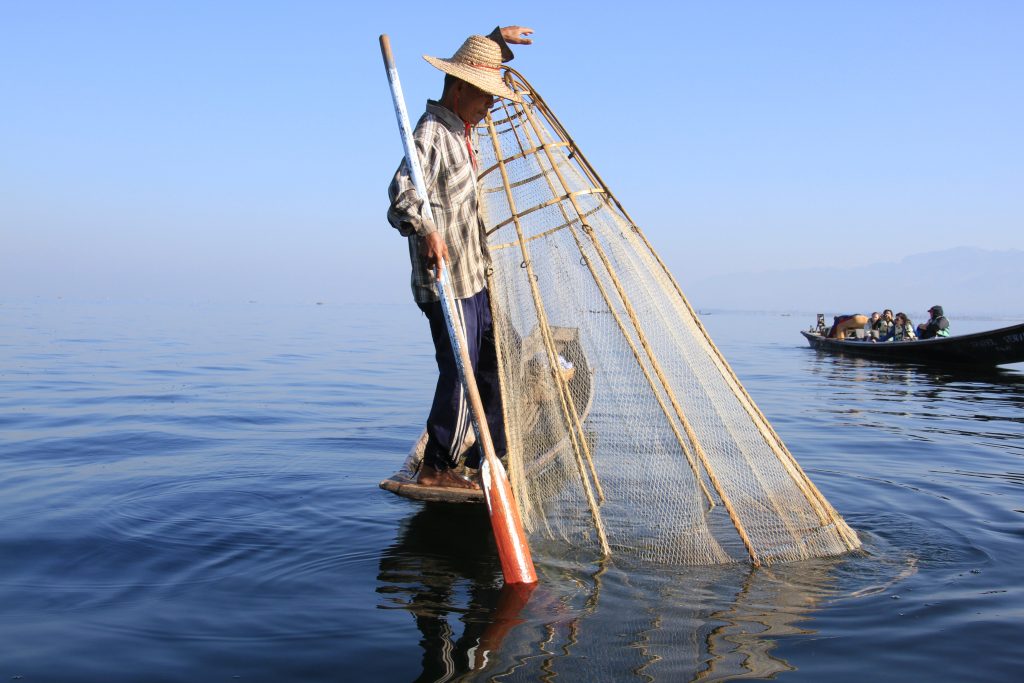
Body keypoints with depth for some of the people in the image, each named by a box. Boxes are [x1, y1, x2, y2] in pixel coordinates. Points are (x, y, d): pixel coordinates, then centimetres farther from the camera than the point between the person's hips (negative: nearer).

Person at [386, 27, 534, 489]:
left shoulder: (462, 128, 14)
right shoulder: (431, 133, -16)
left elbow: (478, 65, 37)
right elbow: (403, 195, -31)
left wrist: (497, 41, 29)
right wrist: (424, 228, -50)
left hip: (473, 277, 10)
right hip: (446, 282, -10)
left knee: (495, 364, 14)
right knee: (460, 375, -8)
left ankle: (490, 458, 26)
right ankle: (435, 469, 5)